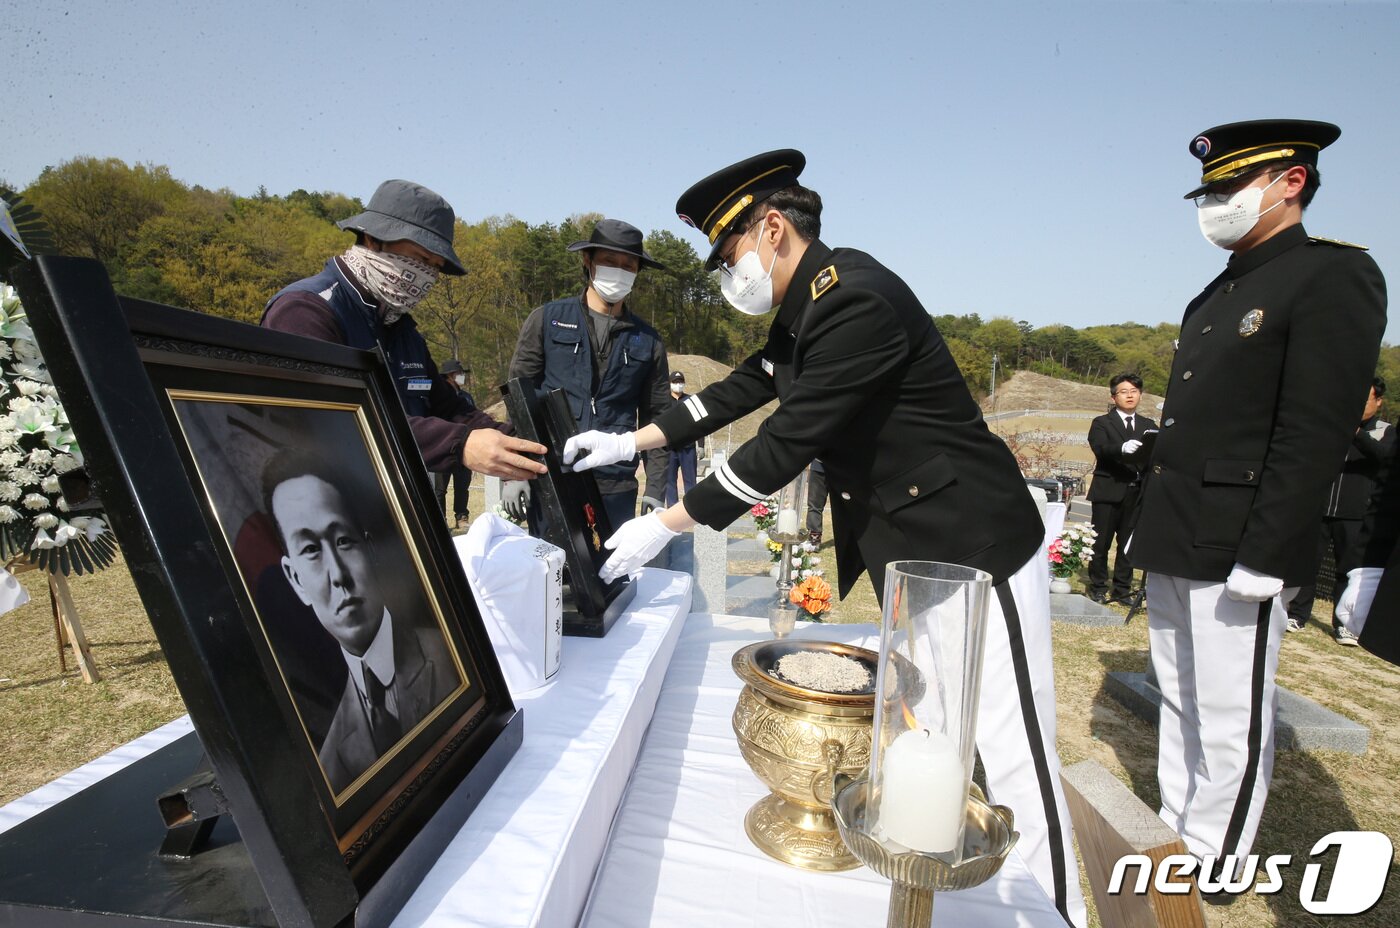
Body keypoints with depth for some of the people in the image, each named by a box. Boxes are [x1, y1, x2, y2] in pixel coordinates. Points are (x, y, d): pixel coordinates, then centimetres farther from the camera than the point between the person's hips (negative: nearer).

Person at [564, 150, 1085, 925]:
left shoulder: (856, 300, -24)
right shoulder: (807, 305, 7)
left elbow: (786, 445, -26)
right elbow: (742, 389, 14)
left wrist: (665, 526, -18)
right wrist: (630, 443, 10)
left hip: (974, 550, -10)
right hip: (900, 552, 10)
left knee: (1011, 755, 3)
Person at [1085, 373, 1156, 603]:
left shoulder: (1148, 426, 16)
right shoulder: (1102, 423, 3)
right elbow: (1100, 448, -15)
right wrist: (1122, 448, -35)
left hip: (1137, 492, 4)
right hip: (1108, 491, -3)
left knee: (1128, 543, 8)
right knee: (1101, 542, 2)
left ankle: (1122, 589, 19)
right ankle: (1098, 588, 14)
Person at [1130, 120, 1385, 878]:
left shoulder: (1333, 276, -8)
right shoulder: (1218, 295, 16)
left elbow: (1315, 436, -17)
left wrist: (1262, 556, -21)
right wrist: (1152, 530, 15)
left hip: (1235, 551, -8)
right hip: (1175, 544, 8)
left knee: (1230, 720, 5)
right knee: (1179, 702, 18)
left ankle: (1214, 863, 21)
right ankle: (1175, 830, 33)